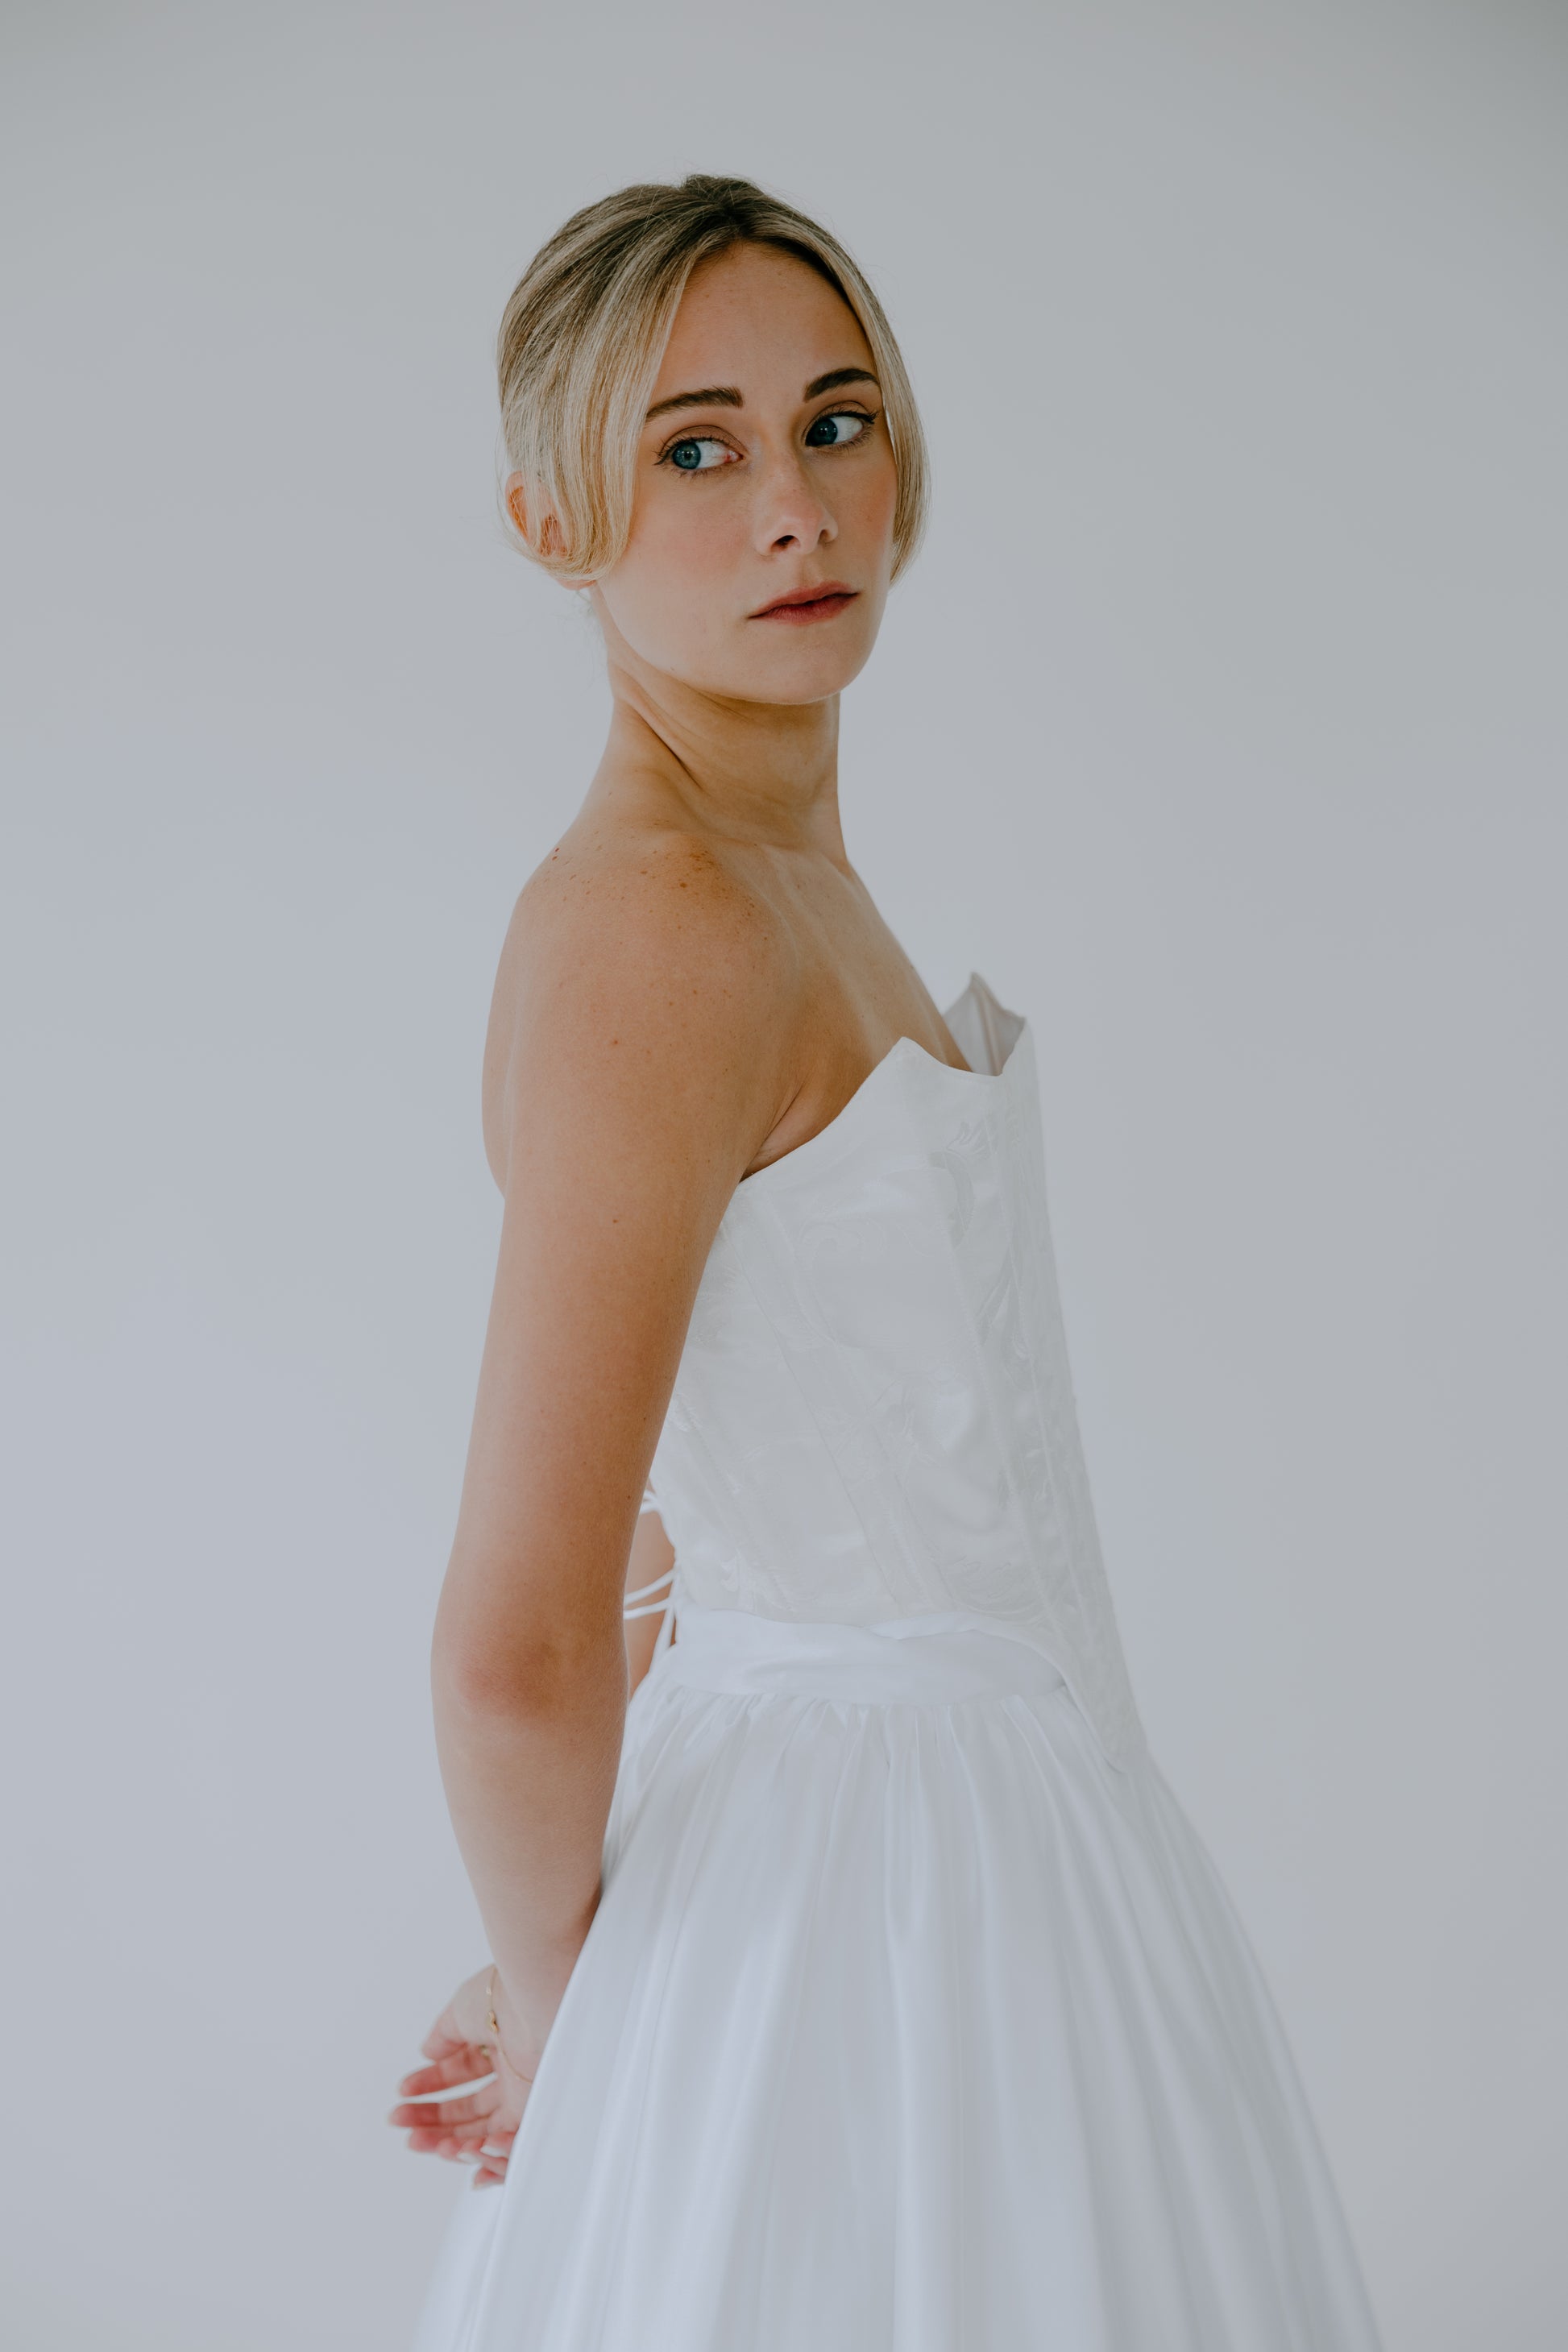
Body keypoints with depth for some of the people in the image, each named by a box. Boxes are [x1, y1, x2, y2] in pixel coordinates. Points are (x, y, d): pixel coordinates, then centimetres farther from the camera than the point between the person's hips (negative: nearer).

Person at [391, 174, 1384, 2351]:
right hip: (872, 1902, -9)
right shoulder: (652, 926, -23)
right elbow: (513, 1650, -27)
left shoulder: (781, 874, 6)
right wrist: (557, 1996, -10)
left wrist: (599, 1940, 12)